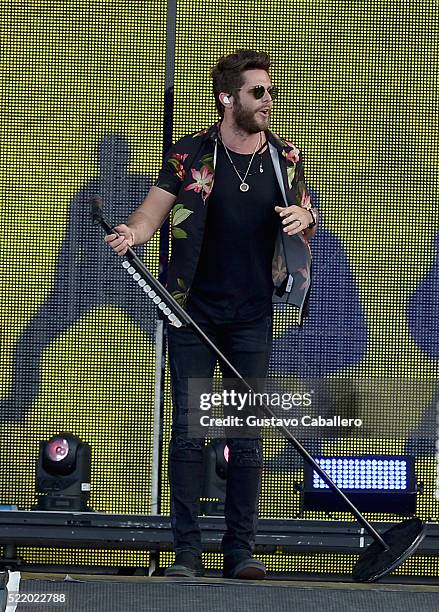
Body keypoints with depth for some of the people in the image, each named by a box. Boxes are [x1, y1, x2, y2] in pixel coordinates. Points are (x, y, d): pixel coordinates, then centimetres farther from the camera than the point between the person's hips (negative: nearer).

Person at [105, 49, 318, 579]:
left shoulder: (285, 158, 8)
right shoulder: (191, 155, 0)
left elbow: (306, 215, 16)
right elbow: (154, 209, -4)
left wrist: (303, 217, -8)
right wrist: (133, 232, -26)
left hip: (253, 317, 2)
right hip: (193, 313, -2)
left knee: (247, 436, 2)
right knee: (188, 430, -3)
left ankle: (240, 549, 7)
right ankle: (186, 550, 1)